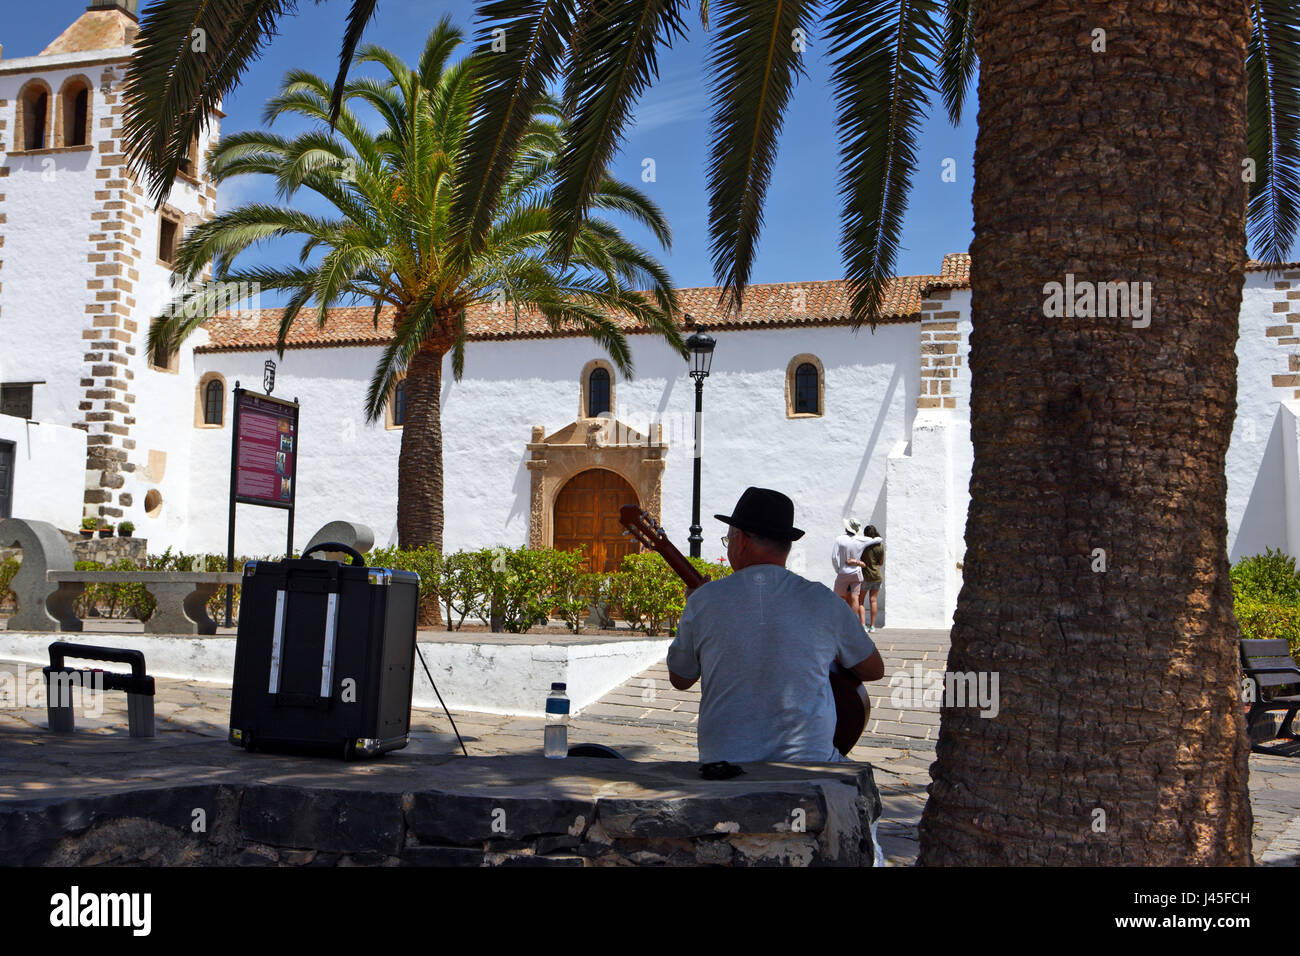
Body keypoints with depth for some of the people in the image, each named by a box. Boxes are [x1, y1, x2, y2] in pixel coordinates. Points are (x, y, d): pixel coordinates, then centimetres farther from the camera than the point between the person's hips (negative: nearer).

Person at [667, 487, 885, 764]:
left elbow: (680, 679, 10)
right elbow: (874, 670, 9)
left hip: (723, 762, 1)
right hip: (808, 764, -1)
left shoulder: (704, 601, -7)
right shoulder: (823, 602, -6)